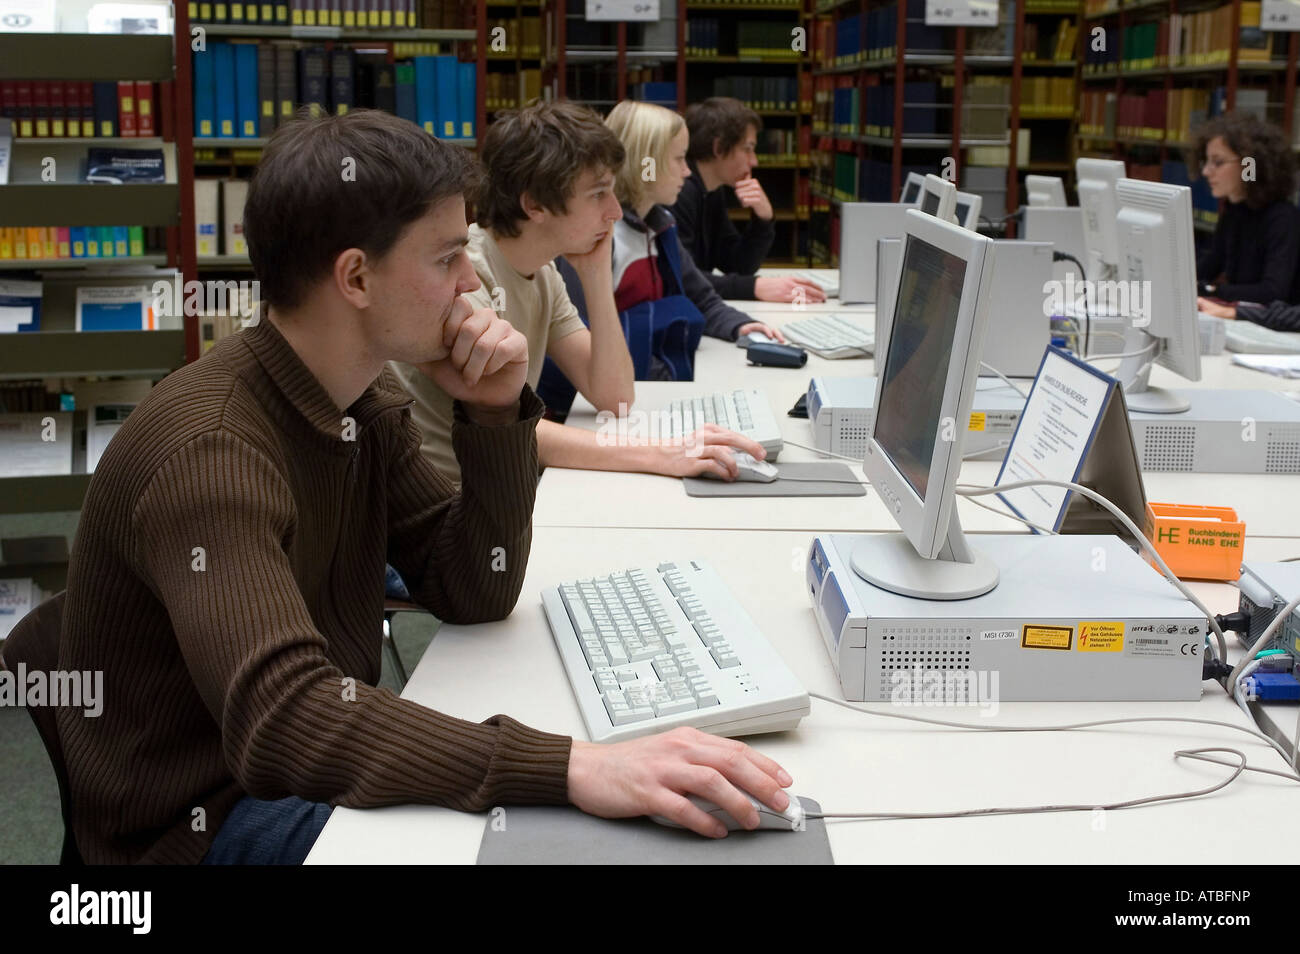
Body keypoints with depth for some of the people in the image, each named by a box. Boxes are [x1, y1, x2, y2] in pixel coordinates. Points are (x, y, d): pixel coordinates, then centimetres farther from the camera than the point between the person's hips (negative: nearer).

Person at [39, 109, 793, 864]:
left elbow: (473, 595, 1)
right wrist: (567, 768, -48)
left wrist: (496, 414, -14)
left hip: (320, 762, 7)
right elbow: (279, 721, -39)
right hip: (211, 820, -7)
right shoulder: (211, 452, -27)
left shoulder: (366, 401, -1)